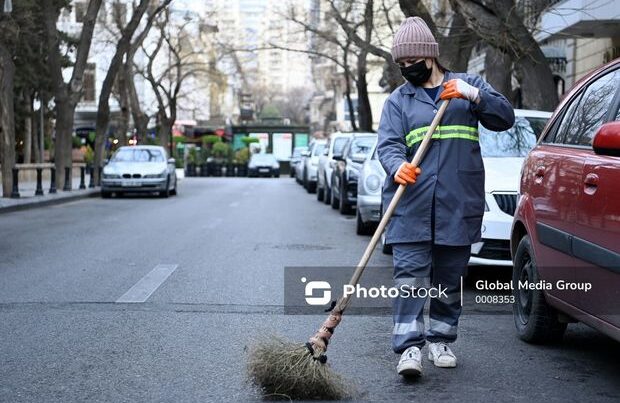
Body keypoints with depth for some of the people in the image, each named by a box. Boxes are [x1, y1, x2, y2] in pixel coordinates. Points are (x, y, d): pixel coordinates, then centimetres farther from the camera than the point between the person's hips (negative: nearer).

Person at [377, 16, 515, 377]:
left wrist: (473, 95, -12)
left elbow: (505, 117, 4)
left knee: (449, 279, 9)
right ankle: (410, 347, -11)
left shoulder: (469, 85, 12)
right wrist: (397, 167, -25)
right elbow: (388, 144, -3)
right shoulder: (399, 100, 10)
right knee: (410, 276, -10)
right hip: (412, 205, -1)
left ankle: (441, 340, 23)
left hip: (459, 204, 1)